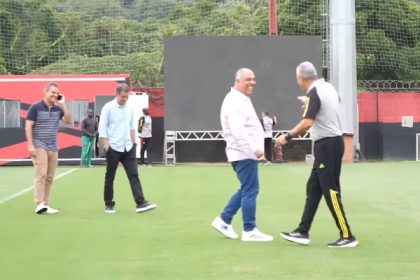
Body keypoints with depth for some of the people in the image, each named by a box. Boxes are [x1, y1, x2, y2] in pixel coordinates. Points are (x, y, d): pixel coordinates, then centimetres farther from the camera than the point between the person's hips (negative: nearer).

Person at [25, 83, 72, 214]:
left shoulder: (58, 109, 10)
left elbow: (68, 121, 0)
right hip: (39, 147, -6)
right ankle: (39, 204, -15)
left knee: (49, 177, 4)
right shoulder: (35, 107, -3)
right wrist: (30, 145, -14)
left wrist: (63, 104, -4)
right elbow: (28, 127, -6)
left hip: (53, 148, 6)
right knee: (41, 174, -15)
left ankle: (45, 205, 8)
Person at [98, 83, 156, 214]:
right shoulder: (108, 107, -7)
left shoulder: (130, 108, 8)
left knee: (134, 175, -4)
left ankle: (140, 203, -8)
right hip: (113, 148, -4)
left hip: (128, 148, 4)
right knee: (110, 177, 5)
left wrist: (133, 142, 11)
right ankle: (109, 204, 17)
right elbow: (102, 127, -8)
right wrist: (106, 145, -13)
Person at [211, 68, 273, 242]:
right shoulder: (235, 101, -16)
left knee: (246, 190, 16)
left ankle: (224, 220, 19)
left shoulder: (242, 100, 18)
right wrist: (254, 148, -29)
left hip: (245, 153, 11)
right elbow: (238, 130, -28)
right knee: (250, 190, -5)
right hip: (244, 154, -11)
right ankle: (249, 231, 1)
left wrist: (254, 148, 19)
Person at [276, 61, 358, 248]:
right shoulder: (328, 87, 10)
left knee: (330, 191, -5)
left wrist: (287, 137, -20)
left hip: (327, 145, -10)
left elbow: (307, 123, -28)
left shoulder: (314, 92, -17)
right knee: (313, 188, 12)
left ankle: (347, 236, -2)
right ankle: (303, 232, 17)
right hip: (332, 143, 10)